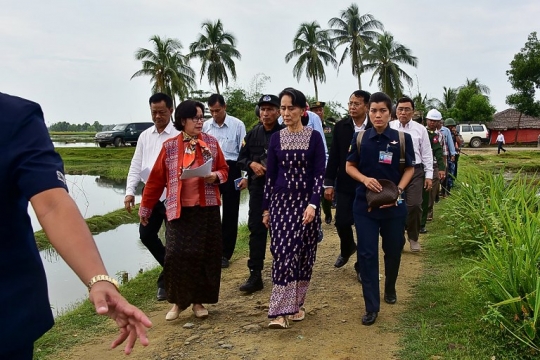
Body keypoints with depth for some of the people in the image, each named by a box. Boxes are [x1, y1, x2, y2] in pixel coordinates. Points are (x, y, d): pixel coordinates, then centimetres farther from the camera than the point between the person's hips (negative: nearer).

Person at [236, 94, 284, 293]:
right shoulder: (253, 134, 7)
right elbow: (240, 159, 10)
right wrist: (251, 164, -9)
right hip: (258, 188, 4)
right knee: (256, 229, 5)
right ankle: (255, 275, 12)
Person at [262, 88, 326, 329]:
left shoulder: (314, 137, -2)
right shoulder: (276, 139, 5)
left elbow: (319, 173, -6)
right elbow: (270, 176, 6)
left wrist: (313, 204, -18)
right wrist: (266, 208, 5)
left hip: (306, 202, -1)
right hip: (281, 202, 1)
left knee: (303, 254, 6)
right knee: (283, 253, -7)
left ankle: (297, 305, 21)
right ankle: (281, 311, -4)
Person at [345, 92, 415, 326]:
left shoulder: (403, 138, -5)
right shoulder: (360, 138, -2)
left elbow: (409, 169, 3)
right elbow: (349, 166, 6)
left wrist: (398, 191, -13)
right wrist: (364, 179, -14)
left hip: (394, 205, 0)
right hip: (365, 204, 0)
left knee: (393, 251, 15)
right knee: (367, 254, -2)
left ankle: (390, 288, 43)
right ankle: (371, 306, 7)